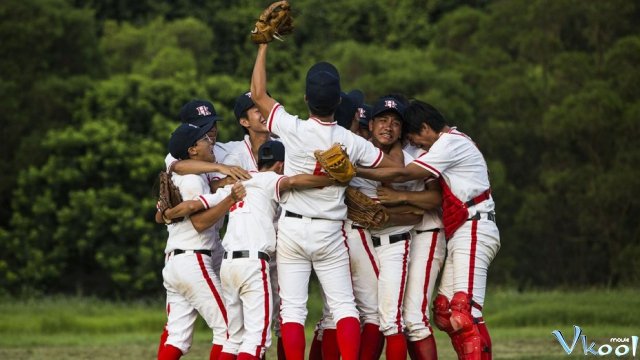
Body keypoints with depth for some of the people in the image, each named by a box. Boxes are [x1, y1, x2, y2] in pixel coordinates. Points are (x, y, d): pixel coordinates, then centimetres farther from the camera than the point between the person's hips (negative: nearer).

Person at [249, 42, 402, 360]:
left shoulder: (292, 129, -13)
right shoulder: (351, 143, -6)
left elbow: (258, 94, 0)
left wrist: (263, 44, 6)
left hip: (291, 228, -1)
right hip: (330, 234, 1)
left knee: (292, 308, 1)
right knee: (343, 305, 5)